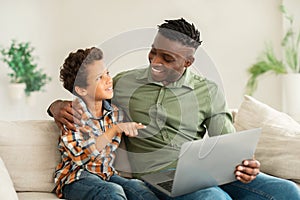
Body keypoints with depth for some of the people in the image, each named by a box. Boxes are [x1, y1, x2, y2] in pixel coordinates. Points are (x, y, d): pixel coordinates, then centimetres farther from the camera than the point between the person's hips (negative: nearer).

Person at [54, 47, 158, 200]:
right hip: (75, 180, -5)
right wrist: (114, 129, -28)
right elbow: (81, 155, -24)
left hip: (107, 175, 5)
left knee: (138, 187, -26)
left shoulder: (114, 112, 6)